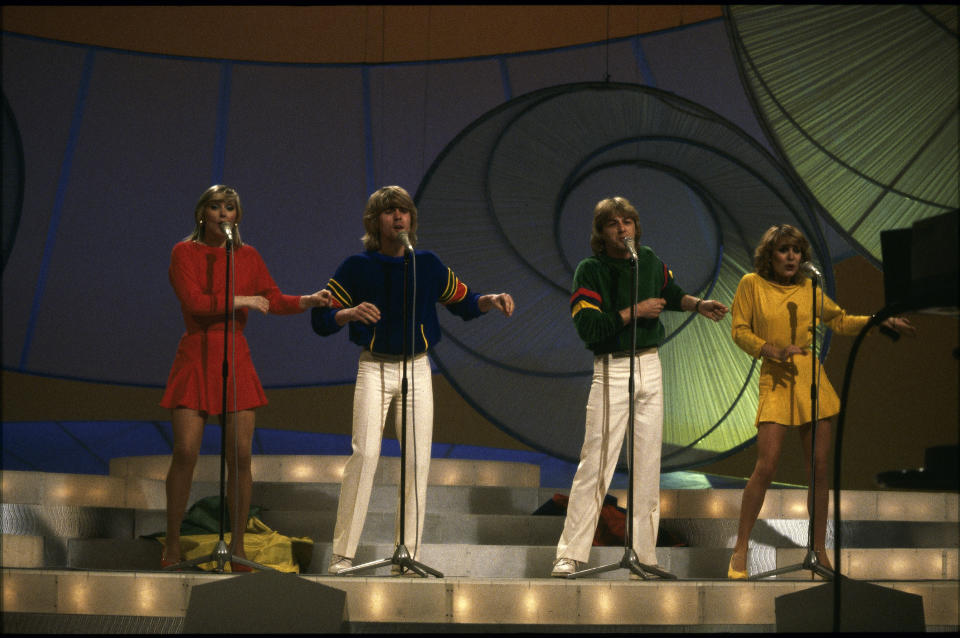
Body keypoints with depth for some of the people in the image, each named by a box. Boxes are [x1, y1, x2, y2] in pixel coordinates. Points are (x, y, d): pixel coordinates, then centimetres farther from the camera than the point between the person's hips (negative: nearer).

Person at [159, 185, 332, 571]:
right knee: (185, 453, -9)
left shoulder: (248, 257, 12)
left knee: (240, 455, -4)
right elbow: (194, 301, -12)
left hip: (236, 360, 3)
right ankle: (172, 546, 3)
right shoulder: (184, 253, 1)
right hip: (195, 358, -3)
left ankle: (237, 546, 6)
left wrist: (310, 300, -13)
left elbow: (274, 300, 4)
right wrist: (241, 300, -11)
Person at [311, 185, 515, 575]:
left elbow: (463, 302, 18)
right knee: (365, 454, -15)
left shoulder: (428, 265, 7)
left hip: (417, 368, 3)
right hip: (374, 368, -3)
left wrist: (491, 301, -2)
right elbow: (320, 319, -2)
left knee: (418, 459, -2)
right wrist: (350, 313, -23)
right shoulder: (357, 267, -1)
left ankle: (408, 554, 5)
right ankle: (343, 554, -12)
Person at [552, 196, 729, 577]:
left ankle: (645, 556, 12)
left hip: (650, 367, 5)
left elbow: (669, 292, 29)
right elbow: (588, 328, -20)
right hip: (611, 370, -5)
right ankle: (571, 554, -7)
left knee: (648, 463, 6)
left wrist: (698, 305, 13)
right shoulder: (590, 272, -9)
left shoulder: (649, 261, 8)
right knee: (596, 463, -11)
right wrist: (635, 312, -18)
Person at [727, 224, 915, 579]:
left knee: (819, 469, 2)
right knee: (766, 467, -13)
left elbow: (839, 321, 19)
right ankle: (740, 551, -2)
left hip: (812, 380, 4)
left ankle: (819, 551, 11)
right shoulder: (752, 284, 1)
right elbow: (739, 330, 0)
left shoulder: (808, 289, 9)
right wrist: (772, 350, -14)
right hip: (776, 381, -4)